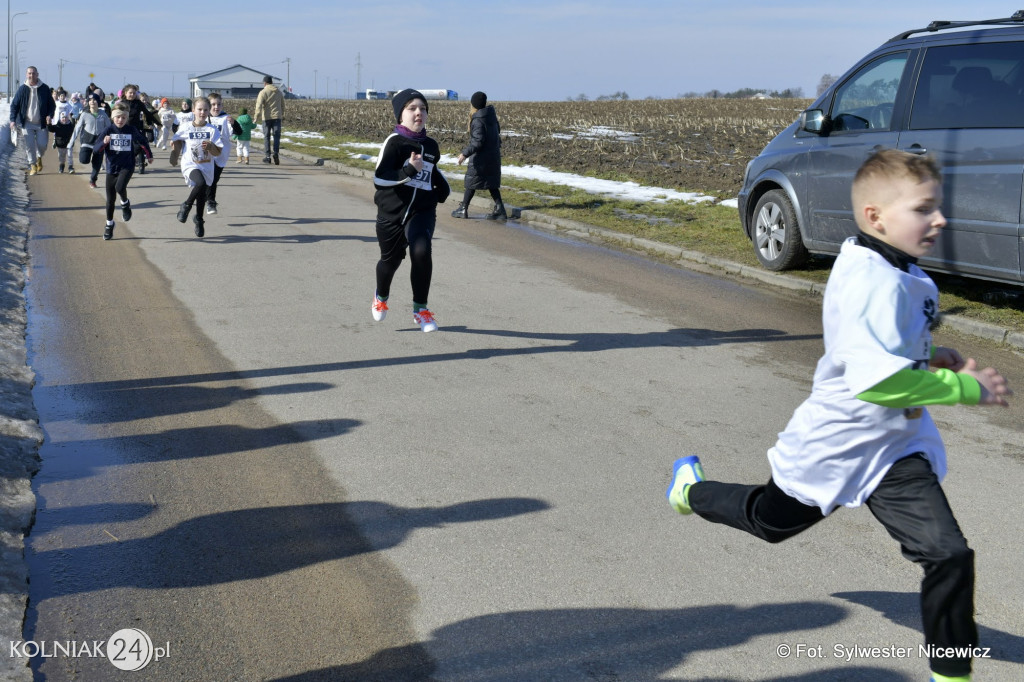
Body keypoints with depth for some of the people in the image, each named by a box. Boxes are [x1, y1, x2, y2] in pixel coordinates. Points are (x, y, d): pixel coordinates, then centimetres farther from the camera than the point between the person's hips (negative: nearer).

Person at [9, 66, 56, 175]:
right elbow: (14, 105, 2)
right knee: (29, 145, -2)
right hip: (27, 123, 0)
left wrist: (50, 115, -13)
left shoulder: (44, 88, -2)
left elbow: (52, 105, 6)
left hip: (41, 123, 0)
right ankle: (33, 165, 13)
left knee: (42, 145, -1)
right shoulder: (22, 89, -2)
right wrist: (13, 120, -10)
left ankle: (39, 157, 31)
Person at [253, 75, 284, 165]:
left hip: (267, 117, -3)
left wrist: (256, 118, -14)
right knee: (276, 136, 2)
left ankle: (267, 156, 8)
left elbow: (259, 106, -13)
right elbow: (282, 105, 18)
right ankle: (276, 153, -18)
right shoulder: (278, 92, 10)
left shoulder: (263, 92, -6)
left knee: (266, 137, 7)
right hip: (277, 117, 3)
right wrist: (282, 115, 31)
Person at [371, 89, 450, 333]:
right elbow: (379, 178, -23)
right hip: (392, 213, -2)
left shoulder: (431, 146, 7)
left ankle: (420, 309, -11)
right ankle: (381, 297, 49)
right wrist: (409, 170, -32)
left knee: (421, 251, -24)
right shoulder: (394, 142, -12)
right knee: (390, 260, 14)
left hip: (422, 211, 2)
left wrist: (443, 188, 16)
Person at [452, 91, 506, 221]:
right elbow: (497, 130, 19)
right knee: (492, 183, 12)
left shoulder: (477, 121, -20)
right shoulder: (491, 115, 3)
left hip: (480, 157, -7)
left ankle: (463, 209, 14)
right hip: (494, 155, 7)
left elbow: (478, 141, -24)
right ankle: (499, 209, 5)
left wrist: (465, 153, -23)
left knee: (471, 181, 5)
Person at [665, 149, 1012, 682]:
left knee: (949, 556, -6)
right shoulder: (874, 282, -30)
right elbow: (879, 378, -38)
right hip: (836, 443, -7)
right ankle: (693, 489, 52)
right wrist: (967, 388, -31)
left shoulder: (901, 273, 1)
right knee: (772, 518, 22)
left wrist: (931, 357, 5)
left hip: (893, 448, 7)